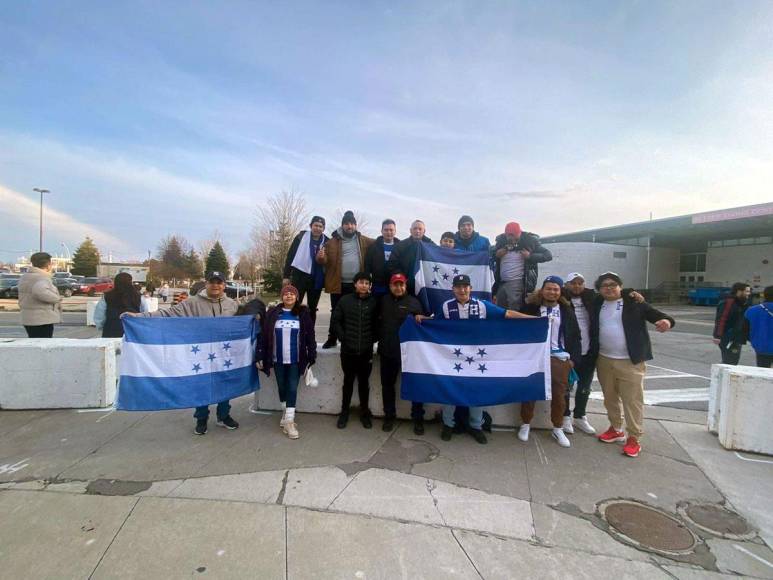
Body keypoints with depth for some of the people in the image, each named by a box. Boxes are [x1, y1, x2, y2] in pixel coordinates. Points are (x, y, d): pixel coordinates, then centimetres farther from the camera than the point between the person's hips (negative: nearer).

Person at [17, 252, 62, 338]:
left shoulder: (24, 277, 11)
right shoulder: (42, 279, -18)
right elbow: (40, 292, -38)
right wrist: (56, 298, -25)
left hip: (27, 319, 9)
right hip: (42, 320, -9)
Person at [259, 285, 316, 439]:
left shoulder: (304, 313, -2)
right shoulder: (272, 313, 0)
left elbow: (310, 336, -1)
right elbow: (265, 336, 2)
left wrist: (312, 357, -4)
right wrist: (263, 357, 0)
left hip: (296, 360, -2)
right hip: (278, 359, 2)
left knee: (292, 388, -2)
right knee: (282, 388, 13)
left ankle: (289, 421, 3)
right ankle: (286, 416, 31)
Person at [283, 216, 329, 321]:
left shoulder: (327, 242, 3)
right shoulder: (301, 237, -1)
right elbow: (290, 256, -1)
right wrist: (286, 276, -5)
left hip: (316, 279, 2)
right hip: (299, 276, -2)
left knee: (312, 309, 11)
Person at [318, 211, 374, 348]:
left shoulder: (364, 241, 6)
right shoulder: (333, 241, 1)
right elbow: (325, 260, -4)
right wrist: (321, 257, -26)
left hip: (357, 284, 1)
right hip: (338, 284, -1)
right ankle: (332, 339, 24)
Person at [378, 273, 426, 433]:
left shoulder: (414, 302, -3)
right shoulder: (383, 301, 8)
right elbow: (378, 323, 14)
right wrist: (381, 342, 8)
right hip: (387, 351, 3)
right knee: (387, 385, 13)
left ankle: (418, 418, 18)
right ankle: (389, 416, 28)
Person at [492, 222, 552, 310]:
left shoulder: (529, 241, -5)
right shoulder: (500, 241, 5)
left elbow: (548, 255, -5)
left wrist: (530, 256, -18)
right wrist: (496, 255, -7)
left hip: (517, 282, -5)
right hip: (500, 283, 5)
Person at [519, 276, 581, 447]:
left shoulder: (567, 310, 7)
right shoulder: (530, 308, 1)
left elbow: (575, 336, 7)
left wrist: (574, 358, 0)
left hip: (560, 358, 2)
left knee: (559, 395, 8)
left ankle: (558, 429, 24)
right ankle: (525, 424, 23)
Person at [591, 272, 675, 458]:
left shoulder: (634, 302, -6)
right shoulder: (597, 304, 6)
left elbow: (656, 314, -13)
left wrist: (666, 321, -31)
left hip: (630, 361, -4)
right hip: (604, 360, 5)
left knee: (633, 400, 0)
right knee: (610, 398, 17)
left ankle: (634, 439, 12)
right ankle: (616, 429, 33)